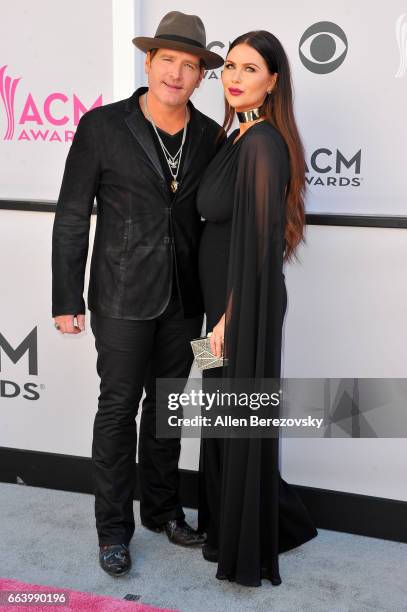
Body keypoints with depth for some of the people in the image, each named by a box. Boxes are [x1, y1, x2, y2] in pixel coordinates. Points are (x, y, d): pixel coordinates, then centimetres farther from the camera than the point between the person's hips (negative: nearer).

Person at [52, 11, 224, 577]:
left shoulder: (211, 137, 3)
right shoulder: (102, 126, -6)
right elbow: (72, 218, -5)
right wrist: (67, 300, -7)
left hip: (184, 299, 4)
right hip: (124, 296, -3)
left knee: (166, 407, 14)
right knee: (119, 409, 3)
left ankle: (162, 510, 31)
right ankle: (113, 529, 18)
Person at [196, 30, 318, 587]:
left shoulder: (263, 143, -19)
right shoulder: (240, 138, 10)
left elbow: (258, 237, -22)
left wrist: (230, 317, -19)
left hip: (245, 305, -9)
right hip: (227, 298, 9)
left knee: (240, 419, 5)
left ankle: (246, 546, 24)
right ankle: (227, 523, 38)